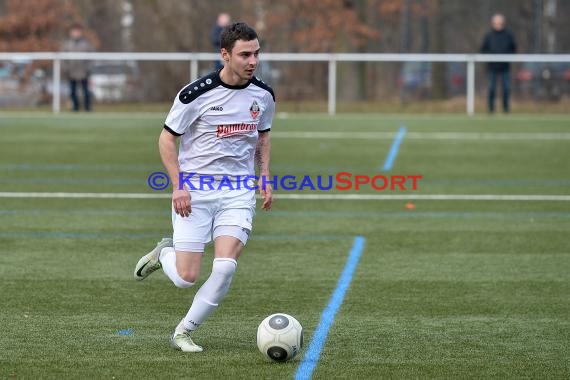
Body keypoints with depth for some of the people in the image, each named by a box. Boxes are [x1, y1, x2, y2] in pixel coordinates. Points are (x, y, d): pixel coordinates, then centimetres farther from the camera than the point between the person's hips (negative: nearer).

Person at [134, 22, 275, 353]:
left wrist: (265, 177, 6)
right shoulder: (196, 94, -13)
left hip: (238, 193, 3)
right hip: (194, 192, -3)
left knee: (225, 267, -16)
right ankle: (164, 253, 30)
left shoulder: (264, 95, 2)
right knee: (186, 278, -7)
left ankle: (184, 332, 4)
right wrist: (178, 186, -13)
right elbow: (167, 139, -4)